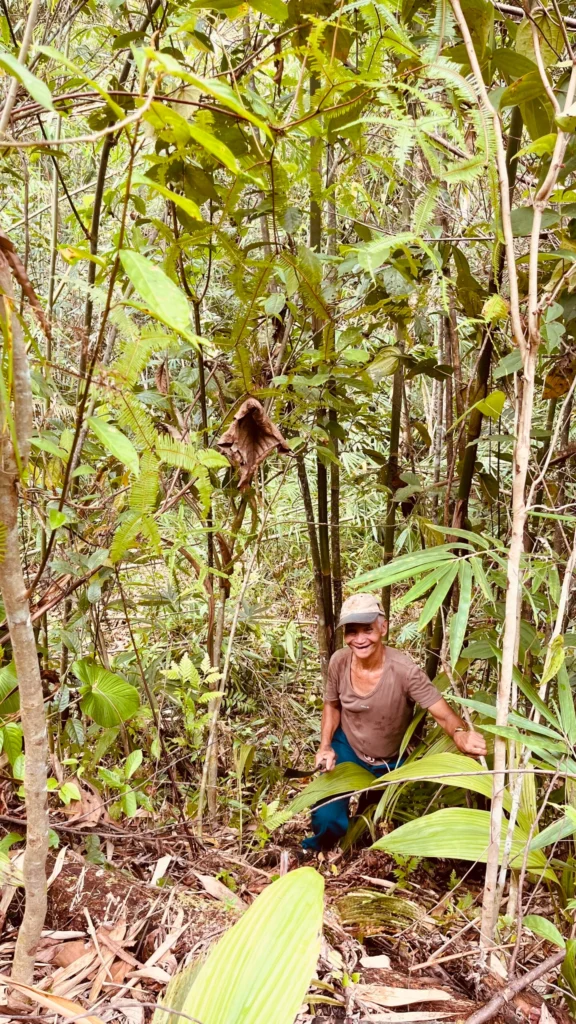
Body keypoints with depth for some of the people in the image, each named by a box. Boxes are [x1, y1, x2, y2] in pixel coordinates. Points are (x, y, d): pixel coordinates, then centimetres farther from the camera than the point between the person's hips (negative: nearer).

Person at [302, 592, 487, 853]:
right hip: (346, 750, 1)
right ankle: (321, 845, 29)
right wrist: (325, 746, -14)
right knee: (326, 818, -8)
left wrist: (460, 734, -58)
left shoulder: (404, 670, -33)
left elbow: (444, 715, -35)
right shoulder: (339, 662, -21)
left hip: (391, 762, -1)